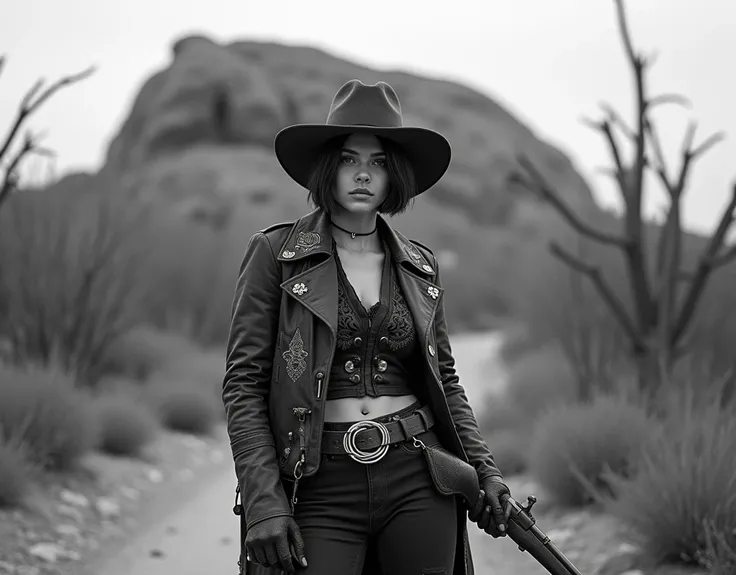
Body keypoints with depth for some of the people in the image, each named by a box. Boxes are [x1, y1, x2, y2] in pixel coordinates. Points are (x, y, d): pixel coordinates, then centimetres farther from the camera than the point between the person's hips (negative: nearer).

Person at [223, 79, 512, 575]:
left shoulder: (420, 266, 11)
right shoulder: (275, 254, 0)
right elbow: (244, 385, -3)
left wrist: (484, 471, 6)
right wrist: (264, 502, -12)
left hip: (418, 480, 3)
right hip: (321, 488, -3)